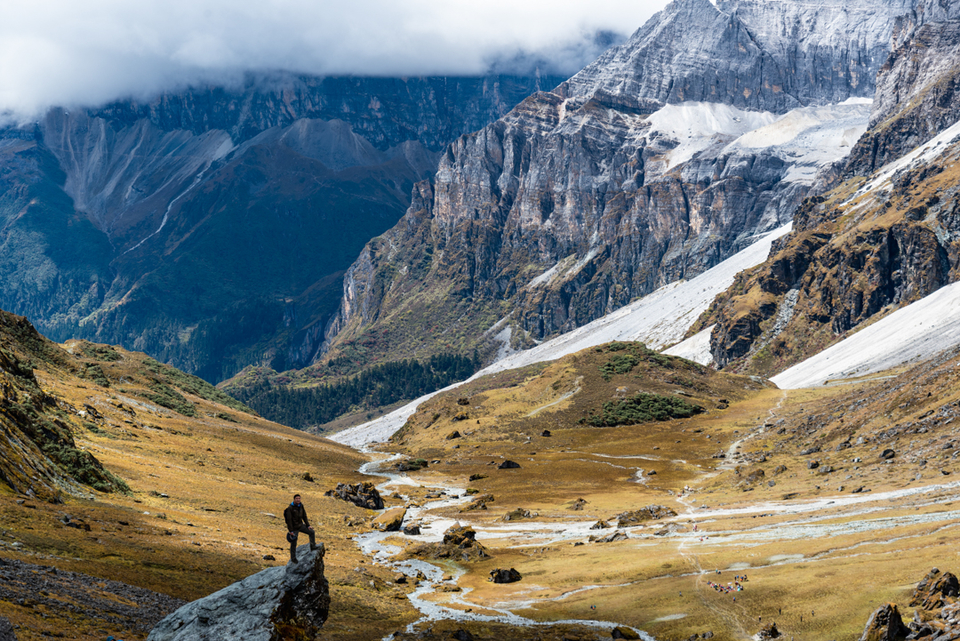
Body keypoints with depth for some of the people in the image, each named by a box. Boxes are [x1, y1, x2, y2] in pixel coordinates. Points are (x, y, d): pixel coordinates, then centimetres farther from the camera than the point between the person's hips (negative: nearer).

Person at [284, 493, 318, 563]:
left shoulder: (301, 506, 0)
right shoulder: (290, 508, -20)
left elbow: (304, 516, 8)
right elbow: (289, 520, -20)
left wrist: (308, 525, 4)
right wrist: (291, 531, -21)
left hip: (300, 525, 6)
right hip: (294, 528, -6)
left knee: (311, 532, 0)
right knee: (293, 544, 2)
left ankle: (313, 546, 9)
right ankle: (293, 558, 14)